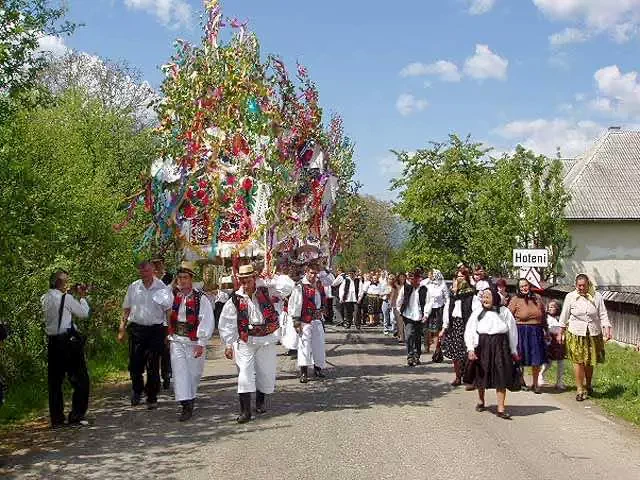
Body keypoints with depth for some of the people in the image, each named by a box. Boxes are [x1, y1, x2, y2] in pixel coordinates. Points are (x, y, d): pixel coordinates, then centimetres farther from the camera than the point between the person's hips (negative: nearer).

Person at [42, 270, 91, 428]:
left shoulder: (44, 299, 8)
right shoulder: (66, 298, -11)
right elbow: (84, 313, -1)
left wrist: (75, 295, 18)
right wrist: (81, 297, 11)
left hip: (52, 342, 7)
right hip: (69, 340, -6)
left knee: (55, 381, 11)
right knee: (80, 379, 5)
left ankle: (56, 419, 13)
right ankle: (76, 416, 5)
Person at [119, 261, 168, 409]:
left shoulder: (162, 288, -2)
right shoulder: (133, 287, 6)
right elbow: (126, 309, 12)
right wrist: (122, 329, 7)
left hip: (155, 329, -2)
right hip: (136, 328, 2)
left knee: (153, 366, 2)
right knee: (135, 364, 6)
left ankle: (152, 398, 13)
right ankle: (137, 391, 31)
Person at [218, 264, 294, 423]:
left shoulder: (266, 291, 0)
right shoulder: (235, 299, -3)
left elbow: (287, 285, -9)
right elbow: (227, 324, 1)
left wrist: (269, 279, -8)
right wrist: (228, 345, -3)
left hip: (266, 340, 2)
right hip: (244, 342, -2)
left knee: (266, 373, 10)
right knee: (245, 374, -11)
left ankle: (261, 401, 35)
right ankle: (245, 411, -7)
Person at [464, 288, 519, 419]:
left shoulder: (504, 312, 3)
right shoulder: (478, 313, 3)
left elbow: (512, 331, 8)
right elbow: (469, 331, -2)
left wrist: (513, 351, 9)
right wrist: (470, 349, -13)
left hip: (500, 347, -1)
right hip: (482, 346, 1)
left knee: (501, 378, -4)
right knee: (481, 374, 13)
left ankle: (501, 408, 0)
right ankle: (480, 401, 37)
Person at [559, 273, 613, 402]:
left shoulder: (597, 296, -1)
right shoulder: (570, 297, -1)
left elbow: (603, 314, 1)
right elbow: (564, 316, 7)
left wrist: (607, 329, -10)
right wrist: (561, 332, 10)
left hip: (593, 334, 1)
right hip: (576, 334, -1)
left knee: (589, 362, 9)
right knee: (578, 361, -6)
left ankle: (588, 385, 33)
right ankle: (580, 390, 3)